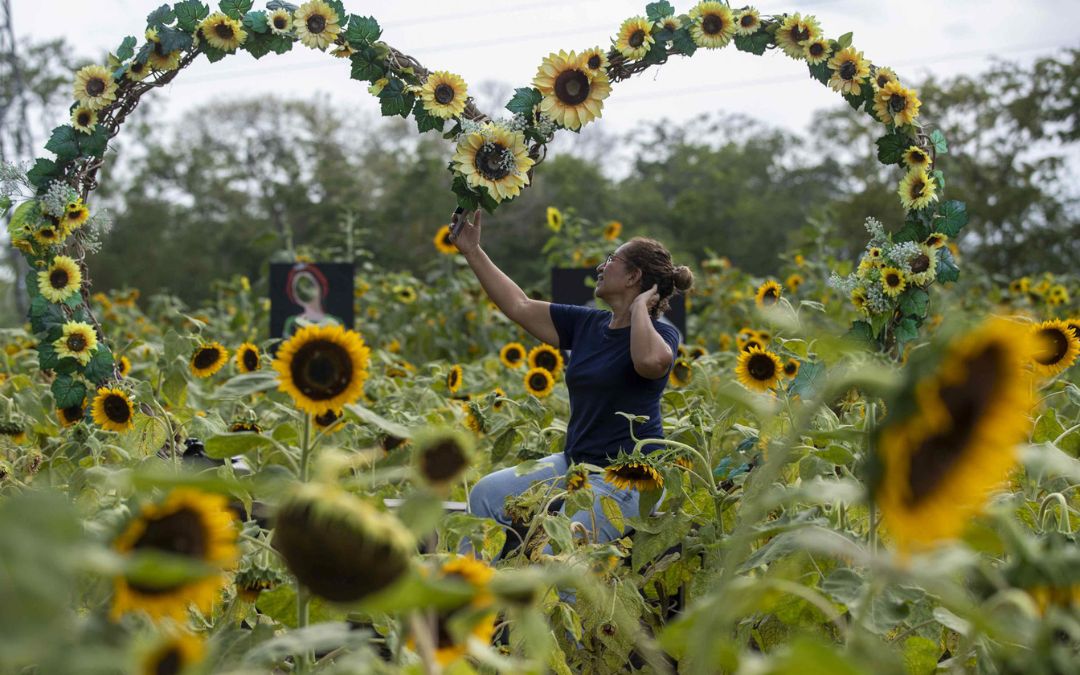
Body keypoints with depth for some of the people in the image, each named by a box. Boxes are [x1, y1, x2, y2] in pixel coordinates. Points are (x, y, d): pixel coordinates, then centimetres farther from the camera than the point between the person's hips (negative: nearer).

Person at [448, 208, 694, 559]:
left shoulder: (660, 334, -11)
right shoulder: (586, 324, 10)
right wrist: (472, 251, 13)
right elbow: (519, 306, 13)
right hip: (574, 463, 8)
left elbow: (650, 361, -36)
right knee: (487, 493, -1)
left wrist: (639, 307, -19)